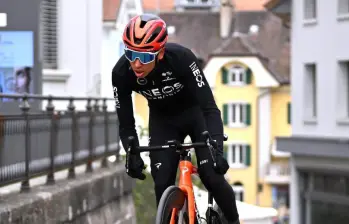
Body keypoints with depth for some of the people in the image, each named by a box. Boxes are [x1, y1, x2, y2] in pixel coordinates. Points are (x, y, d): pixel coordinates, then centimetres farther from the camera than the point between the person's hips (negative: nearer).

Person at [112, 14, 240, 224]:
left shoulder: (181, 58, -37)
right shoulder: (121, 73, -28)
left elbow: (210, 108, -36)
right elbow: (126, 123, -17)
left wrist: (217, 150, -47)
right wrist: (133, 155, -34)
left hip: (196, 112, -3)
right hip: (162, 119, 3)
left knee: (211, 176, -15)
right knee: (162, 183, -11)